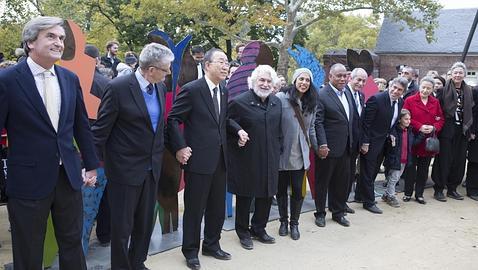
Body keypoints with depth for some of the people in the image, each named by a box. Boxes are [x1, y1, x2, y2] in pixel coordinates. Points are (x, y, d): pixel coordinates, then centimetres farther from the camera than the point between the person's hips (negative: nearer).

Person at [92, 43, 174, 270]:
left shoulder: (160, 88, 3)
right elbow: (101, 129, -11)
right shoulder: (118, 87, -17)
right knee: (122, 225, 7)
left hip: (151, 167, 6)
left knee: (146, 223, 18)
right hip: (125, 168, -6)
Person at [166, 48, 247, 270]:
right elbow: (173, 119, -10)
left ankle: (212, 245, 33)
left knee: (218, 207, 16)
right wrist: (180, 148, -16)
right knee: (195, 208, 5)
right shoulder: (192, 89, -12)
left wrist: (238, 129, 5)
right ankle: (191, 251, 21)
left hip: (220, 159, 7)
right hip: (199, 159, -7)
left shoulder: (224, 91, 10)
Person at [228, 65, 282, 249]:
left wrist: (278, 149, 12)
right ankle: (243, 232, 26)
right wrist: (237, 142, -10)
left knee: (267, 196, 14)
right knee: (244, 197, 8)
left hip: (270, 159, 6)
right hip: (246, 160, -6)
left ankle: (259, 229, 33)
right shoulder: (239, 102, -13)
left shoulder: (276, 102, 7)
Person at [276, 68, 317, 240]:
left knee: (298, 190, 5)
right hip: (282, 153, -3)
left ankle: (294, 223, 24)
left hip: (300, 155, 3)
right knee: (281, 189, 11)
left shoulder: (311, 103, 6)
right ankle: (283, 221, 30)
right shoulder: (281, 98, -12)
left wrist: (317, 147, 15)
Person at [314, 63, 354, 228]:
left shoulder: (347, 93, 10)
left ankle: (338, 212, 29)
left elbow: (350, 119, 14)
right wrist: (322, 145, -22)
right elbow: (318, 123, -17)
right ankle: (320, 213, 22)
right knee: (322, 182, 8)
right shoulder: (322, 96, -14)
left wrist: (351, 143, 13)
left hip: (345, 148, 7)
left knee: (342, 182, 15)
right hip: (327, 148, -7)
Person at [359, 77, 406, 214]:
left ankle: (364, 194, 31)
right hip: (370, 142, -7)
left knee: (373, 171, 17)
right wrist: (365, 143, -19)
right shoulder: (376, 99, -21)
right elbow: (366, 122, -19)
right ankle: (369, 202, 12)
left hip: (383, 142, 7)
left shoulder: (400, 102, 2)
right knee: (368, 172, 3)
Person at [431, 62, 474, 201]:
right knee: (444, 160, -2)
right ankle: (438, 189, 7)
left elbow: (470, 111, 11)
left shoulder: (468, 91, 10)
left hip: (462, 130, 5)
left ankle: (452, 188, 20)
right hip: (447, 129, -5)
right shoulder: (444, 89, -4)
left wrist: (470, 130, 9)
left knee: (459, 160, 8)